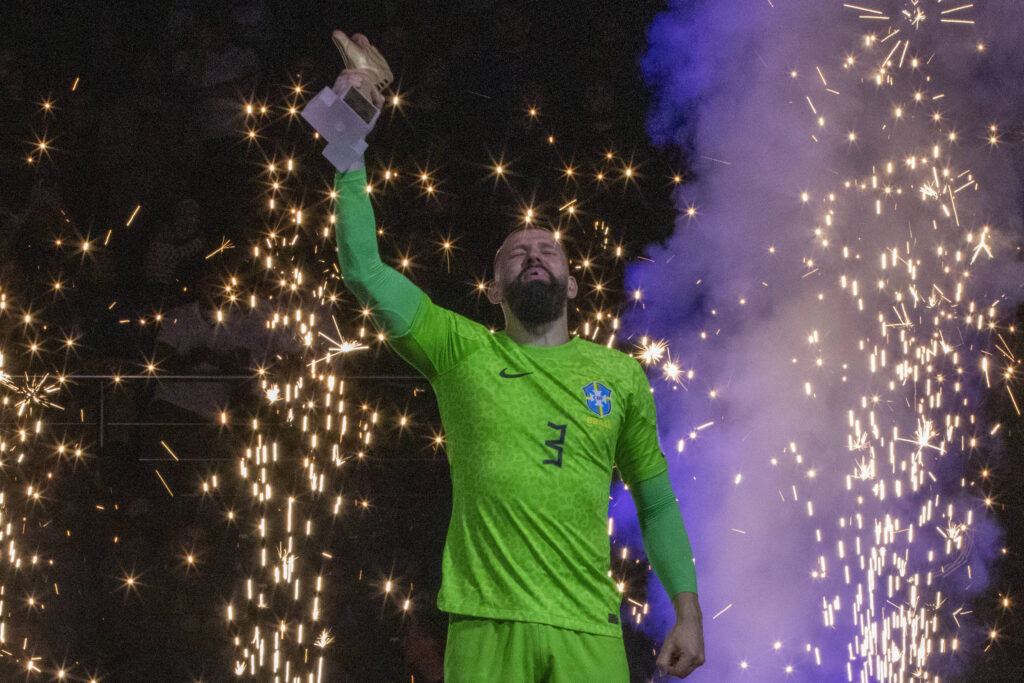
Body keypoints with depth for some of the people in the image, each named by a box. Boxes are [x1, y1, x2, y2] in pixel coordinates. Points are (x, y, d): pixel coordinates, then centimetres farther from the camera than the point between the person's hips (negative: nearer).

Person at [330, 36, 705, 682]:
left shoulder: (620, 375, 13)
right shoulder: (462, 352, 9)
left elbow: (657, 502, 18)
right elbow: (363, 269, 1)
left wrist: (688, 610, 9)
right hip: (487, 628, -1)